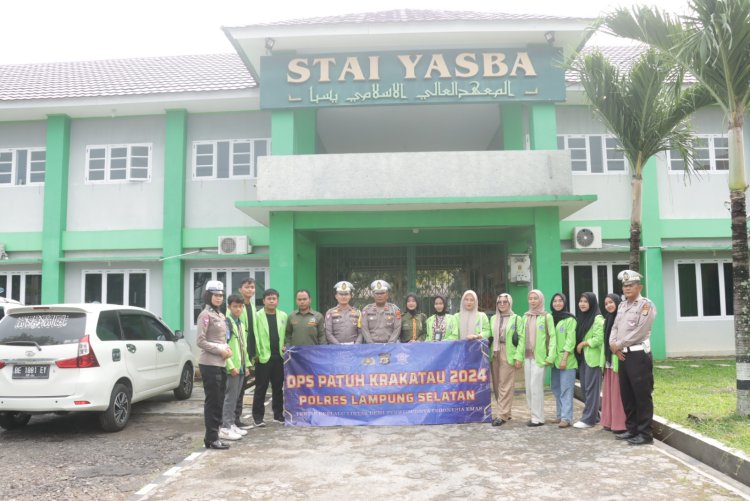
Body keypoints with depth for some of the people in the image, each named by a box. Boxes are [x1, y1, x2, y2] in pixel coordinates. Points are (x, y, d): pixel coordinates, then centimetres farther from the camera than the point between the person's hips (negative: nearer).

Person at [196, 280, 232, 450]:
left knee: (219, 401, 10)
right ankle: (211, 438, 2)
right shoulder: (205, 315, -9)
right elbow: (201, 341, -14)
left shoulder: (221, 315, 16)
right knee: (213, 401, -4)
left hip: (221, 364, 8)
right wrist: (220, 350, -14)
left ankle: (212, 436, 17)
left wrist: (227, 348, 3)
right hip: (209, 364, -8)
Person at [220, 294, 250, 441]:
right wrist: (231, 366, -20)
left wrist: (246, 365, 16)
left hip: (240, 367, 8)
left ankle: (231, 424, 20)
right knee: (229, 398, -6)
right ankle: (225, 428, -1)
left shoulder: (240, 324, 17)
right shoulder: (227, 323, -10)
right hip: (232, 368, -8)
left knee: (235, 398, 12)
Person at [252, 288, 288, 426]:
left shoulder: (283, 316, 10)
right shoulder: (257, 316, -3)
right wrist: (258, 353, -12)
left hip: (279, 357, 4)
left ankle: (278, 414, 20)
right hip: (263, 357, -4)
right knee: (261, 388, 2)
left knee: (278, 387, 11)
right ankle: (258, 416, 9)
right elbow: (254, 336, -7)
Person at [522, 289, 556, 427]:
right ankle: (533, 415, 18)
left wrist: (550, 357, -13)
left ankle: (538, 417, 2)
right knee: (529, 387, 8)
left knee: (536, 387, -7)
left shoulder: (546, 317, -3)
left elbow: (552, 337, -7)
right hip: (527, 356, 6)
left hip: (539, 356, -6)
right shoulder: (526, 317, 12)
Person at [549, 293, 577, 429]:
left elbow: (570, 340, -11)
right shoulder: (551, 319, 13)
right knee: (556, 388, 10)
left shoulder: (570, 319, -5)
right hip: (555, 359, 6)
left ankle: (566, 417, -6)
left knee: (566, 389, -7)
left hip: (566, 360, -6)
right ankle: (560, 415, 19)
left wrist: (564, 358, -16)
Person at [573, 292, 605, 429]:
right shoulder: (580, 318, 15)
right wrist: (577, 348, 5)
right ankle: (594, 415, 18)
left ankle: (588, 419, -2)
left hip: (593, 358, -8)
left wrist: (583, 344, -11)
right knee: (585, 388, 9)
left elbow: (599, 339, -16)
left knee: (591, 388, -5)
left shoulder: (598, 319, -9)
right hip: (582, 358, 8)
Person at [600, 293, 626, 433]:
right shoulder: (607, 320, 15)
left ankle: (621, 423, 1)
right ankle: (610, 421, 17)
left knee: (619, 391, -4)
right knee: (609, 391, 10)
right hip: (609, 360, 8)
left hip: (619, 359, -8)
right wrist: (605, 359, 16)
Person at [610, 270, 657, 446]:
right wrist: (613, 345, -3)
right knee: (626, 395, 13)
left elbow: (639, 332, -16)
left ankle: (645, 433, 4)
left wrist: (619, 344, -10)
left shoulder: (646, 305, -8)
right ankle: (632, 429, 24)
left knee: (642, 395, -3)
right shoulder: (622, 306, 17)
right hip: (624, 355, 8)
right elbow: (615, 327, 16)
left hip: (639, 355, -8)